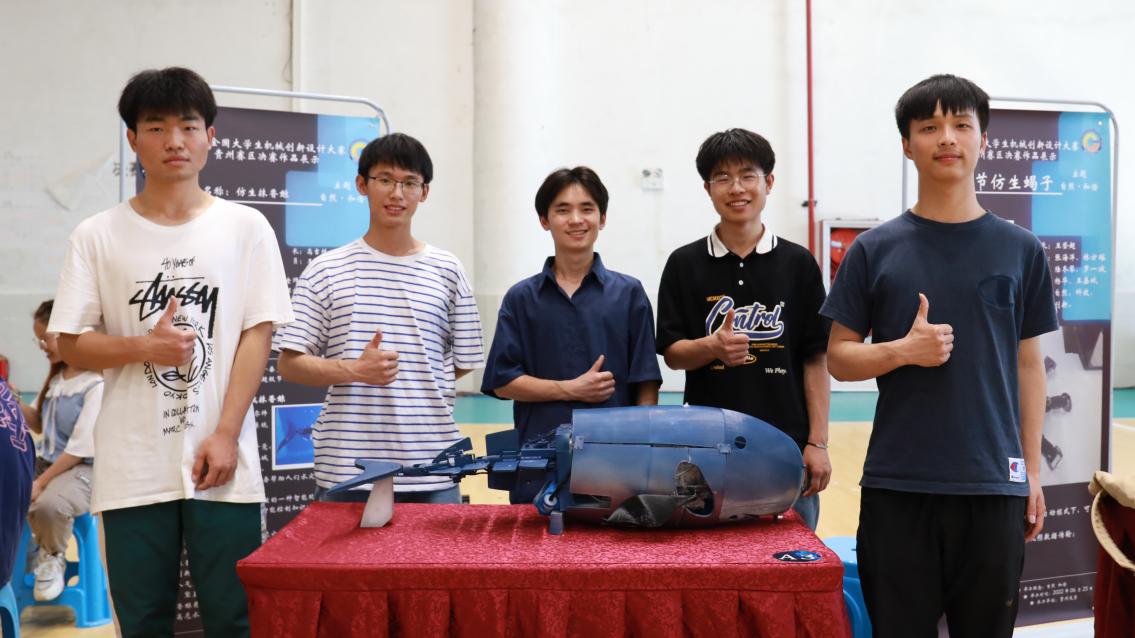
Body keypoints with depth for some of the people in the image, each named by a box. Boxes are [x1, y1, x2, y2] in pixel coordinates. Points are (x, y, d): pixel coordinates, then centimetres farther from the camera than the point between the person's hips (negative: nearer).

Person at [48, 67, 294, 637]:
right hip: (131, 468, 1)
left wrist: (225, 435, -8)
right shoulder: (96, 237, 5)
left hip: (223, 462, -1)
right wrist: (144, 346, -13)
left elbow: (257, 335, 0)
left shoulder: (245, 227, 3)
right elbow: (71, 344, 6)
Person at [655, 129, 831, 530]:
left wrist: (817, 442, -3)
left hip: (786, 446, 0)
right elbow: (671, 353, 2)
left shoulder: (797, 263, 3)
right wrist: (712, 346, -19)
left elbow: (815, 359, 3)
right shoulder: (685, 264, 3)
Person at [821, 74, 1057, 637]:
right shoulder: (875, 249, 1)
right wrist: (904, 349, -16)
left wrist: (1033, 471, 5)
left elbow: (1028, 365, 9)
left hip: (994, 485, 1)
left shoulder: (1020, 250, 5)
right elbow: (840, 358, 3)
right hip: (897, 486, -1)